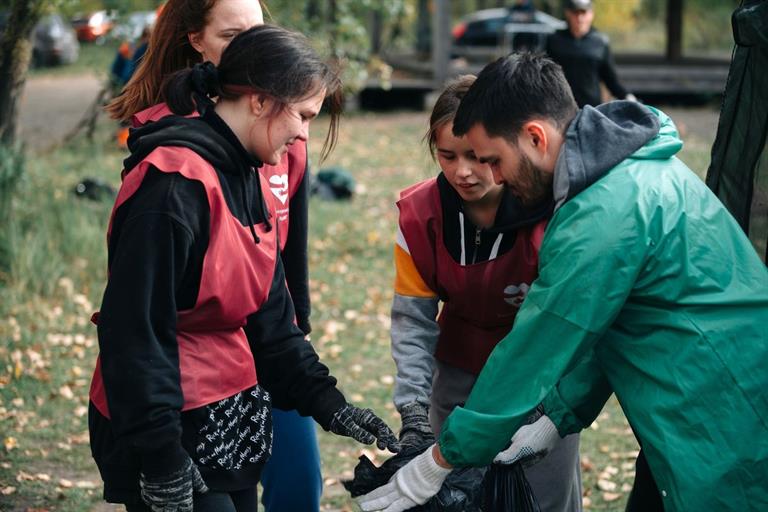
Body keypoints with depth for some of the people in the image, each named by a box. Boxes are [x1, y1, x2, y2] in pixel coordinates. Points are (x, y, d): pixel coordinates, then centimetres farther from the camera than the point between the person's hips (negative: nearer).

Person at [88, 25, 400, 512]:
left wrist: (328, 403, 6)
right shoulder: (175, 184, -20)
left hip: (234, 428, 9)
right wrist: (162, 463, -22)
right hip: (174, 434, -9)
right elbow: (135, 331, -23)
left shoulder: (250, 180, 10)